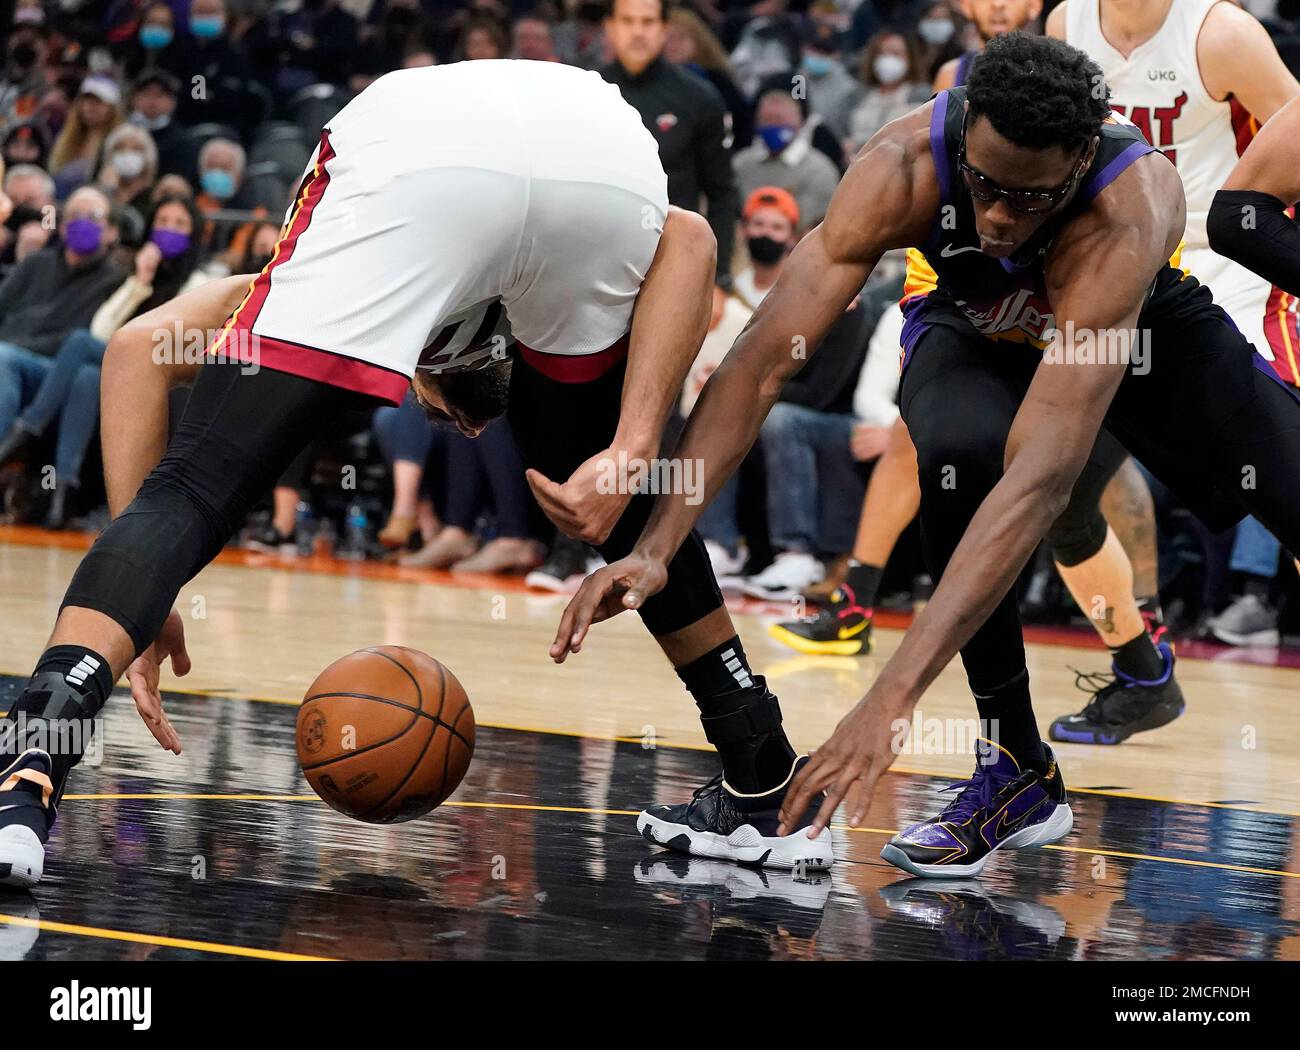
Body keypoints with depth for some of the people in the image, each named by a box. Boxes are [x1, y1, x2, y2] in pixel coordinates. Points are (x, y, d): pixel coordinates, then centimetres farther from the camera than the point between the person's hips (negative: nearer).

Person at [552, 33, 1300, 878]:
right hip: (976, 329, 1)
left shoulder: (1129, 212, -44)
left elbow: (1043, 477, -51)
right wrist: (656, 546, -47)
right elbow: (763, 362, -35)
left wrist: (893, 696, -58)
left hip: (1148, 325, 0)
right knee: (958, 454, -33)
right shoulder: (905, 167, -37)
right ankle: (1018, 772, -17)